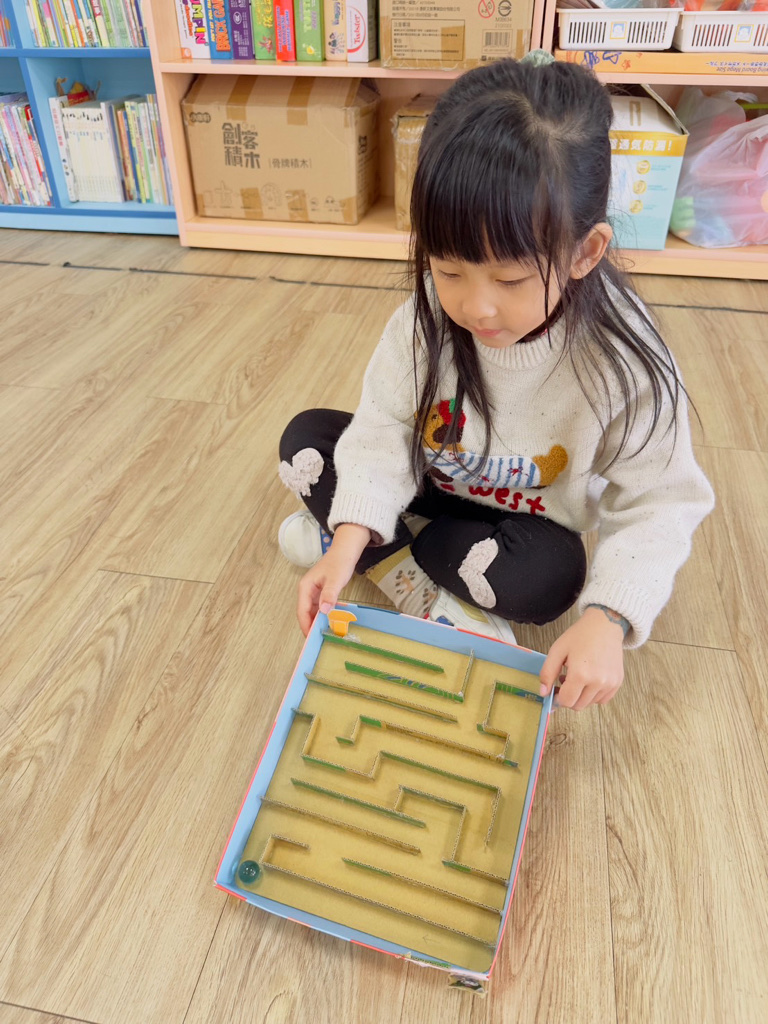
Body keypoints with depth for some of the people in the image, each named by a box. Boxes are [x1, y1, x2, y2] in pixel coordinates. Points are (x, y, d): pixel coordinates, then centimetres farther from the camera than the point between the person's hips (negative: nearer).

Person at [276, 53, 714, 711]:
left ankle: (355, 545, -14)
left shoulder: (626, 365, -28)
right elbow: (388, 425, -17)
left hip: (526, 522, -2)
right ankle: (420, 590, -17)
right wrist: (353, 534, -31)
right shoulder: (429, 313, -22)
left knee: (548, 577, -34)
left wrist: (609, 619, -37)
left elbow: (657, 506, -23)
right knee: (307, 438, -12)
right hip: (427, 487, 2)